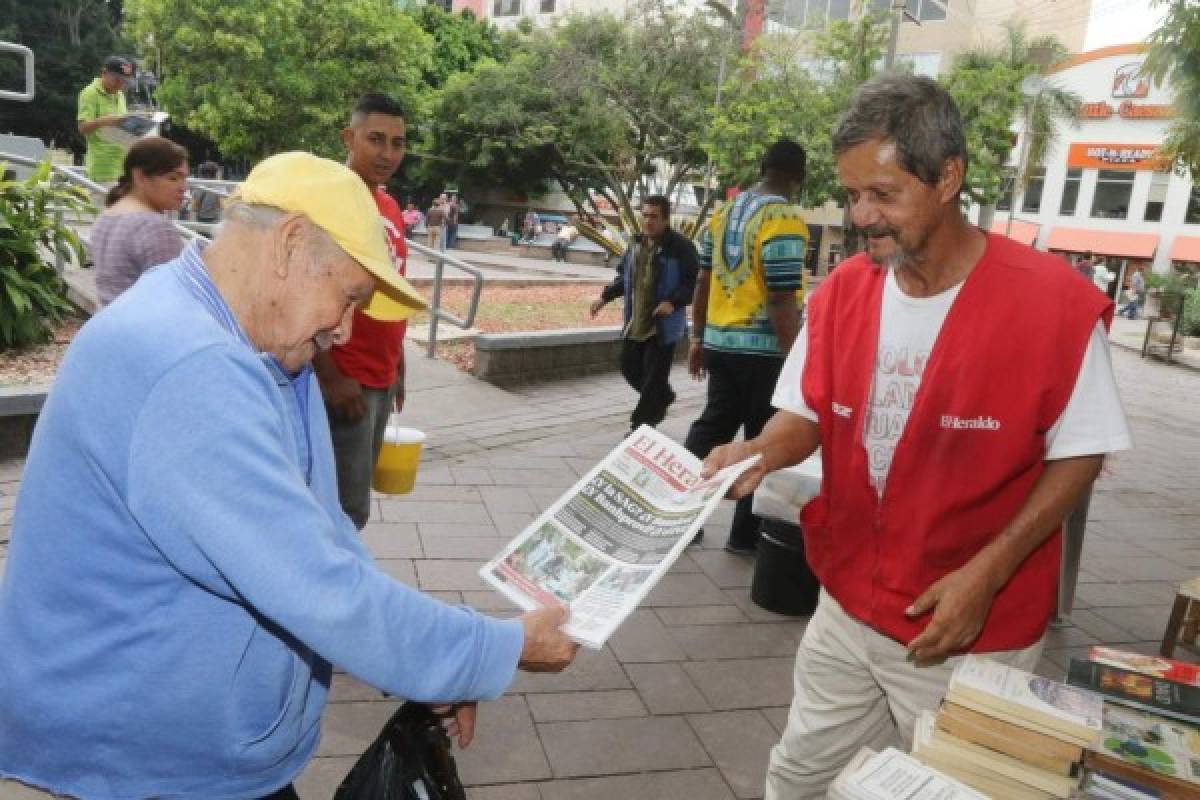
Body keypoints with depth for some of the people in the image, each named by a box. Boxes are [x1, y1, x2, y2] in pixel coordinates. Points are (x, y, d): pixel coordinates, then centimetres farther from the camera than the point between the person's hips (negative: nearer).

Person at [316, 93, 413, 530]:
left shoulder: (389, 206, 13)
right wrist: (328, 375, -20)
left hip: (380, 380, 8)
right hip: (343, 381, -8)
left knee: (352, 501, 17)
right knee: (348, 512, -4)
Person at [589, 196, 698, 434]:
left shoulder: (681, 247, -13)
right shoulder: (637, 244, 9)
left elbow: (694, 282, -14)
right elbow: (624, 276, 20)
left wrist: (673, 302, -29)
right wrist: (605, 297, 10)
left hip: (663, 325, -7)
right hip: (635, 323, 8)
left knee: (653, 378, -1)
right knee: (629, 367, 16)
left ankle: (640, 427, 10)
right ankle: (662, 398, 41)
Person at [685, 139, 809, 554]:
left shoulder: (724, 213, 10)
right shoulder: (785, 219, -14)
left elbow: (703, 282, 13)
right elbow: (782, 301, -20)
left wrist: (698, 339, 20)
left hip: (719, 342, 7)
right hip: (763, 349, -7)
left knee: (710, 427, 17)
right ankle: (746, 534, 16)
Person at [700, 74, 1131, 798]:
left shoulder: (1053, 301, -18)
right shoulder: (842, 292, -4)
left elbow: (1079, 454, -10)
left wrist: (985, 574, -19)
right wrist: (761, 452, -19)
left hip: (976, 631, -4)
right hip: (847, 607, 4)